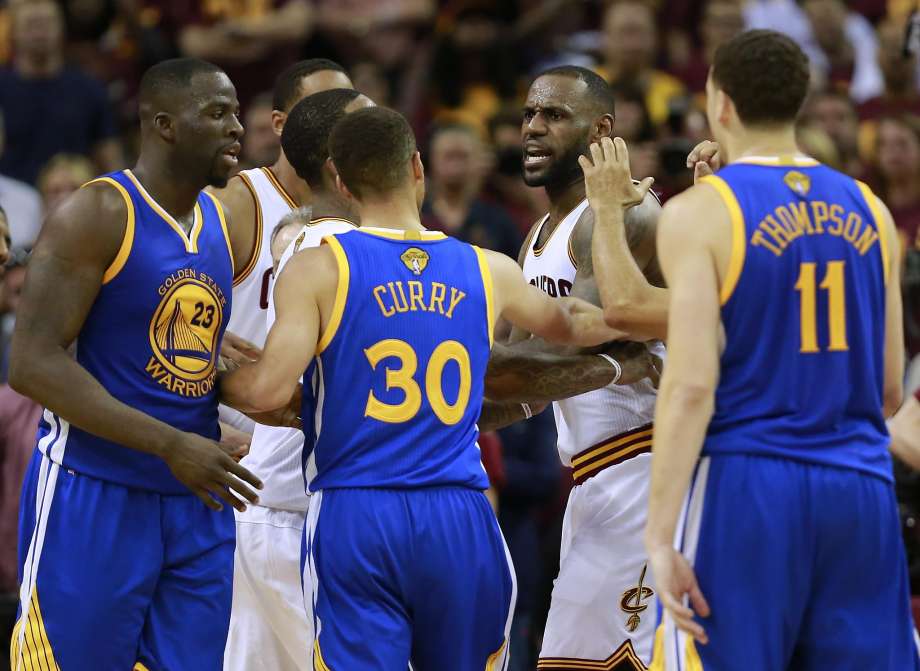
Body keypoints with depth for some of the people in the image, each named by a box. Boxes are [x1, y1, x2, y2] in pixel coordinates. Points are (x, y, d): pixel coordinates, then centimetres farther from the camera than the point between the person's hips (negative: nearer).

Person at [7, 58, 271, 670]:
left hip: (197, 502, 7)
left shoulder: (224, 225, 12)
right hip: (94, 497, -7)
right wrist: (170, 444, -23)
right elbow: (33, 364, -18)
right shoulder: (97, 216, -11)